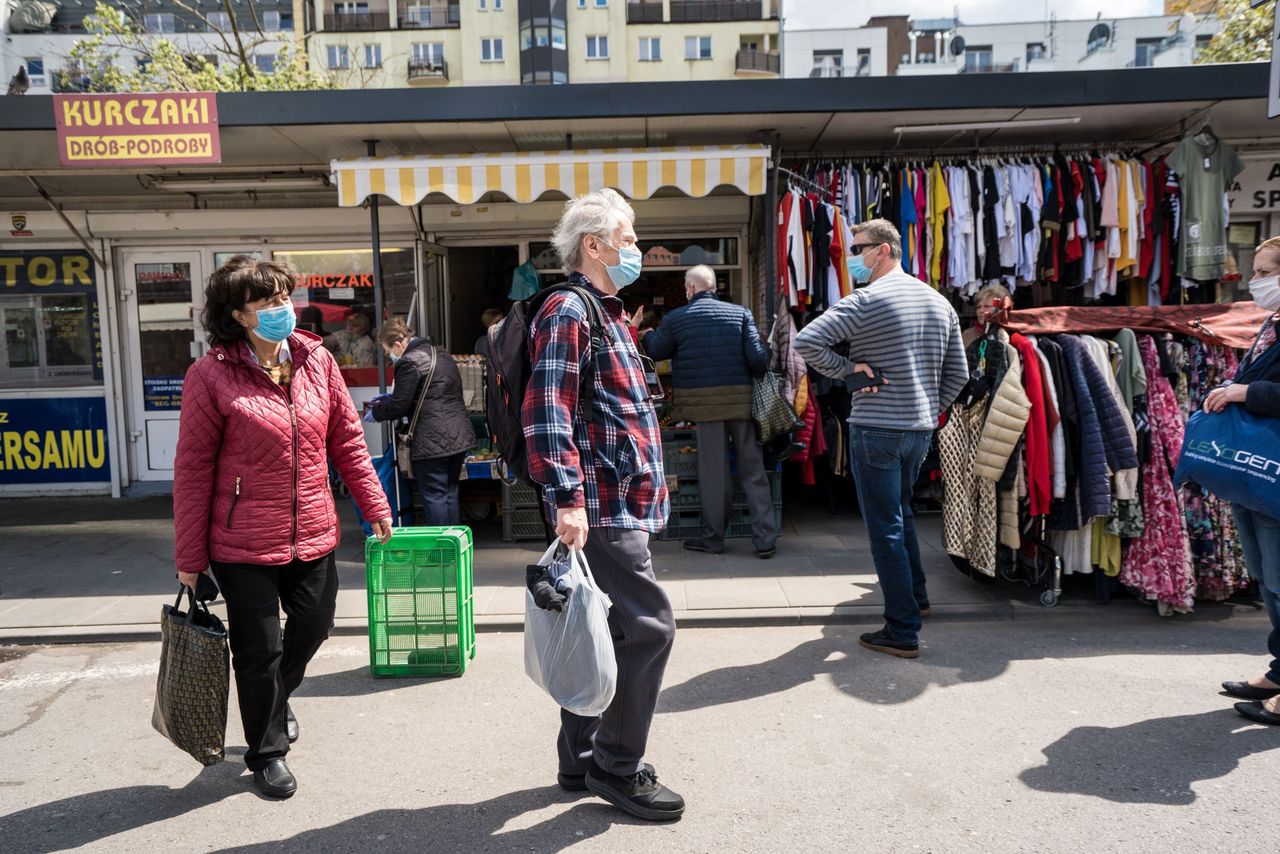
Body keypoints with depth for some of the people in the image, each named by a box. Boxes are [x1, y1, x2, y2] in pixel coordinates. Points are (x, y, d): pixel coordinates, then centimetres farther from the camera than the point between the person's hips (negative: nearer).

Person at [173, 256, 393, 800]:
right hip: (244, 543, -4)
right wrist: (190, 556, -7)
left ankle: (276, 699, 50)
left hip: (312, 534, 5)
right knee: (258, 650, 7)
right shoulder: (211, 375, -13)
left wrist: (374, 505, 7)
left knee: (312, 627, 18)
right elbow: (193, 468, -9)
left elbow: (346, 438, 7)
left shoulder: (316, 360, 0)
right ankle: (265, 753, 31)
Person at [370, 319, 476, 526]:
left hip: (433, 441, -9)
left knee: (434, 497, -1)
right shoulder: (440, 354, 17)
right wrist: (389, 398, 29)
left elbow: (400, 405, -11)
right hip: (460, 436, 9)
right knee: (450, 494, 16)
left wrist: (376, 412, 8)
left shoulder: (409, 362, -12)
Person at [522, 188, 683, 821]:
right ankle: (616, 768, 9)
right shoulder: (567, 311, -11)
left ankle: (581, 761, 27)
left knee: (605, 630, 15)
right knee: (648, 626, -7)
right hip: (601, 506, -10)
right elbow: (547, 413, -21)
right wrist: (567, 497, -26)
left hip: (620, 503, 10)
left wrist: (650, 477, 26)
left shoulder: (608, 311, 21)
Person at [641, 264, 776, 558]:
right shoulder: (740, 313, 4)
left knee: (714, 471, 6)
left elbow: (656, 351, 15)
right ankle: (765, 539, 8)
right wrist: (757, 378, 15)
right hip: (742, 399, 2)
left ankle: (713, 538, 14)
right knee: (753, 470, 6)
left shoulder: (676, 318, 1)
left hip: (706, 403, -2)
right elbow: (758, 357, -5)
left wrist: (646, 335, 36)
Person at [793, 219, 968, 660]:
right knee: (900, 512, 27)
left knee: (885, 529, 0)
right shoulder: (939, 302, 11)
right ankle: (915, 595, 40)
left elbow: (806, 342, -22)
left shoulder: (867, 300, -13)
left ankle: (903, 632, 5)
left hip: (876, 429, -8)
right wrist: (931, 409, 19)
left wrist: (847, 368, -11)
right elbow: (958, 373, 16)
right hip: (921, 430, 8)